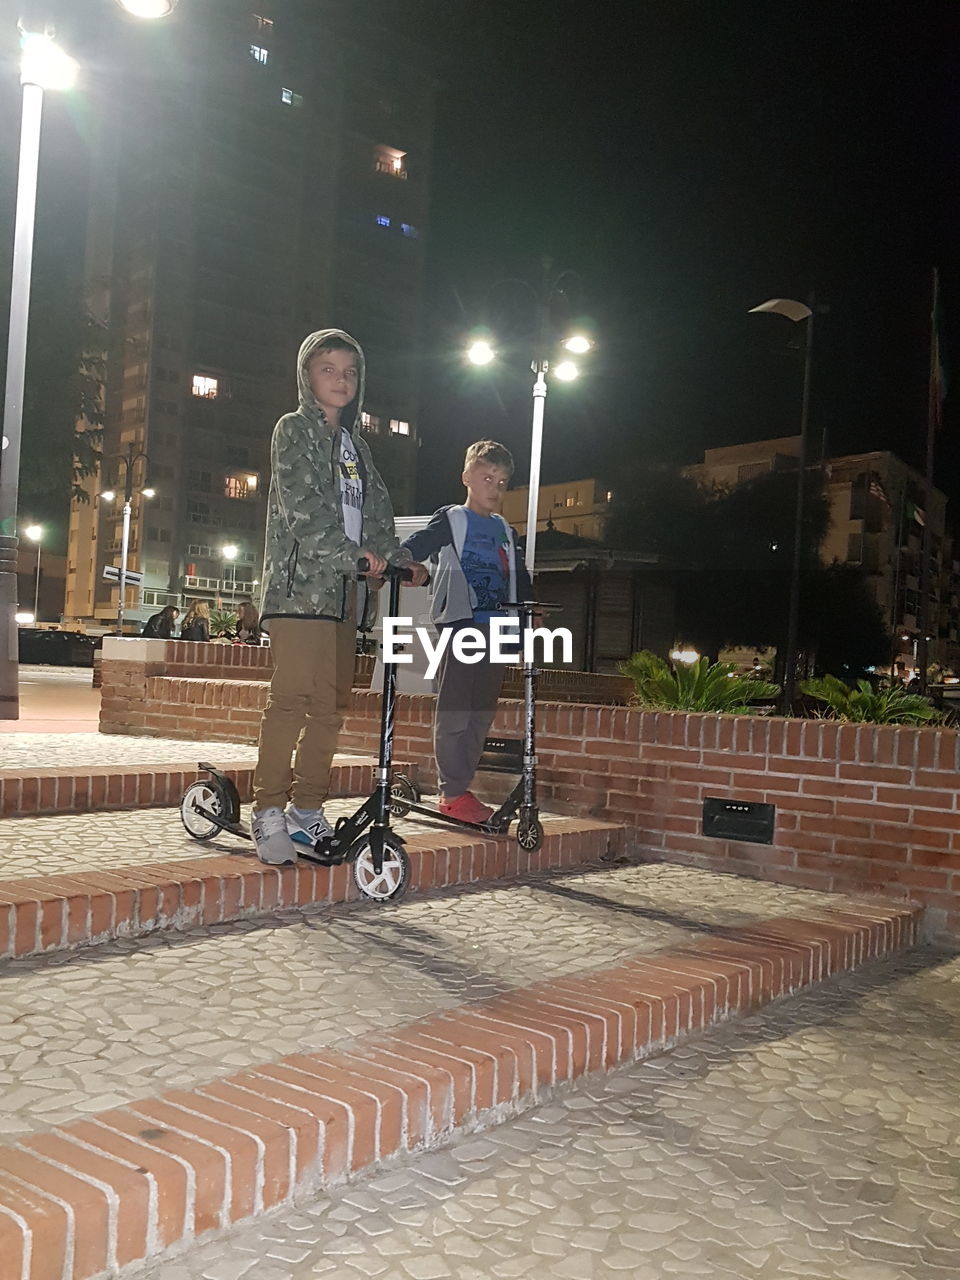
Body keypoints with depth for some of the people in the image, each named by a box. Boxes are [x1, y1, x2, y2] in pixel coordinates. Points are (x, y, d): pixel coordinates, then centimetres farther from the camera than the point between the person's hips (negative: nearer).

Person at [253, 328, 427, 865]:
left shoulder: (356, 444, 24)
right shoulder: (294, 429, 3)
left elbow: (377, 510, 21)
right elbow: (304, 505, -10)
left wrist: (403, 559, 6)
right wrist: (355, 554, -17)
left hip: (344, 588, 7)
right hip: (300, 581, -7)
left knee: (332, 703, 4)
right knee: (292, 698, -14)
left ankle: (307, 811, 11)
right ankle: (269, 813, -10)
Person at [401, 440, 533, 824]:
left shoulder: (505, 530, 21)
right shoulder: (451, 520, 3)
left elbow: (519, 576, 28)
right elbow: (415, 545, -11)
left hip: (495, 629, 7)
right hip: (461, 623, -6)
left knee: (482, 712, 7)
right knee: (454, 711, -7)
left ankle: (459, 789, 15)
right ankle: (452, 793, -1)